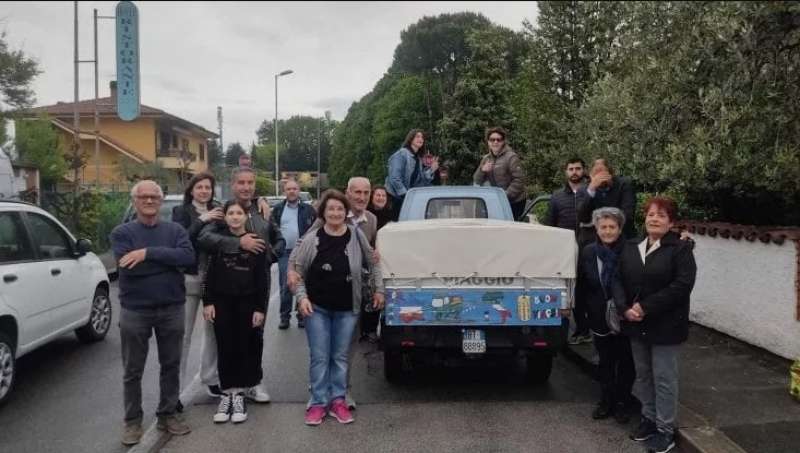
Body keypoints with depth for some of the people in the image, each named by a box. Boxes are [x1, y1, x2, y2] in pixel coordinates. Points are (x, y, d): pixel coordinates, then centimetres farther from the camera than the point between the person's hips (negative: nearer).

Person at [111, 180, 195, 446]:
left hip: (172, 309, 2)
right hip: (135, 310, -2)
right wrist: (169, 259, -16)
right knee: (133, 370, 9)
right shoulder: (122, 233, -2)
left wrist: (149, 252, -24)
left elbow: (188, 257, -17)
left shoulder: (175, 230, 3)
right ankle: (132, 421, 24)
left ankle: (167, 415, 28)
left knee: (171, 365, 12)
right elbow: (128, 267, -19)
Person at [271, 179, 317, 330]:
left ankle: (302, 316, 16)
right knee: (285, 287, 4)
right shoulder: (278, 209, 7)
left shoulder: (308, 209, 3)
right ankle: (284, 317, 13)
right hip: (284, 253, 1)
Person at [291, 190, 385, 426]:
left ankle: (338, 400, 22)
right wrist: (302, 296, -10)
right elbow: (297, 270, 0)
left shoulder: (357, 236, -4)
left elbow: (373, 263, 9)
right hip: (317, 307, -1)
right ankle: (318, 402, 14)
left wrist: (379, 290, 9)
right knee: (319, 357, 3)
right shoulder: (312, 239, -8)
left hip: (347, 308, 1)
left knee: (341, 357, 10)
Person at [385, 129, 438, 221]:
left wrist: (431, 170, 0)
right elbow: (394, 179, -19)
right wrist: (405, 194, -19)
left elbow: (420, 182, 11)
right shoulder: (401, 154, -10)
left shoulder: (418, 159, 13)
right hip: (397, 198, -8)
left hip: (409, 198, 8)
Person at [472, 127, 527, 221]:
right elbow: (477, 181, 11)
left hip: (514, 202, -7)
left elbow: (519, 180, -18)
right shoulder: (486, 159, 11)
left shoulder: (511, 157, -12)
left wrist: (506, 195, -22)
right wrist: (482, 170, -10)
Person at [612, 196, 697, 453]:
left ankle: (665, 429, 13)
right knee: (643, 375, 16)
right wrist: (625, 308, -13)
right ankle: (649, 418, 31)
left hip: (665, 325, -5)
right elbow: (618, 280, 5)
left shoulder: (681, 249, -8)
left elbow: (682, 285, -18)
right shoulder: (631, 248, 9)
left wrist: (646, 307, -21)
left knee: (664, 378, 2)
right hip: (637, 324, 5)